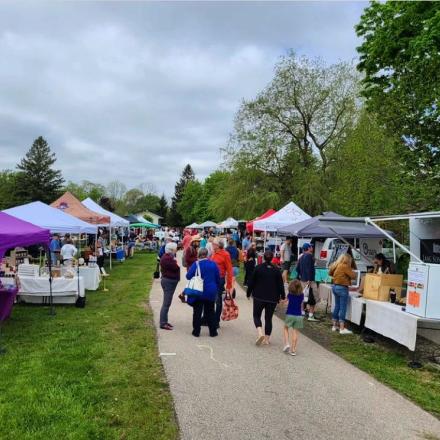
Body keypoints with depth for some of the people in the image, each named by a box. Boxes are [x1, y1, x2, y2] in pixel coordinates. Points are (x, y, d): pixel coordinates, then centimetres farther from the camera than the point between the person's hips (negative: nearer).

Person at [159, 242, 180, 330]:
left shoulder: (168, 257, 13)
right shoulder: (167, 258, -20)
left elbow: (174, 267, 12)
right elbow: (176, 267, -19)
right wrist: (175, 261, -4)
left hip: (170, 281, 11)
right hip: (168, 282, -11)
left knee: (167, 303, 16)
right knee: (166, 303, -6)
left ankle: (164, 321, 24)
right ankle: (163, 323, -1)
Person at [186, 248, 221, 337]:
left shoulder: (196, 264, -12)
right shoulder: (213, 264, -3)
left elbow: (188, 276, -11)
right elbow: (218, 279, 3)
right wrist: (216, 289, 16)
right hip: (211, 293, 2)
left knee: (197, 312, 9)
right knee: (210, 312, 13)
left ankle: (196, 331, 12)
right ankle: (213, 331, 16)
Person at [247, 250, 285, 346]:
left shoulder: (258, 268, -6)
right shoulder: (276, 270, -1)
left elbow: (251, 282, -2)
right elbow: (280, 284, 2)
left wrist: (248, 293, 10)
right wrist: (283, 296, 12)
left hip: (259, 297, -2)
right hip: (272, 298, 2)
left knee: (256, 315, 11)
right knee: (268, 318, 11)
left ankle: (260, 333, -12)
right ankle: (267, 339, 13)